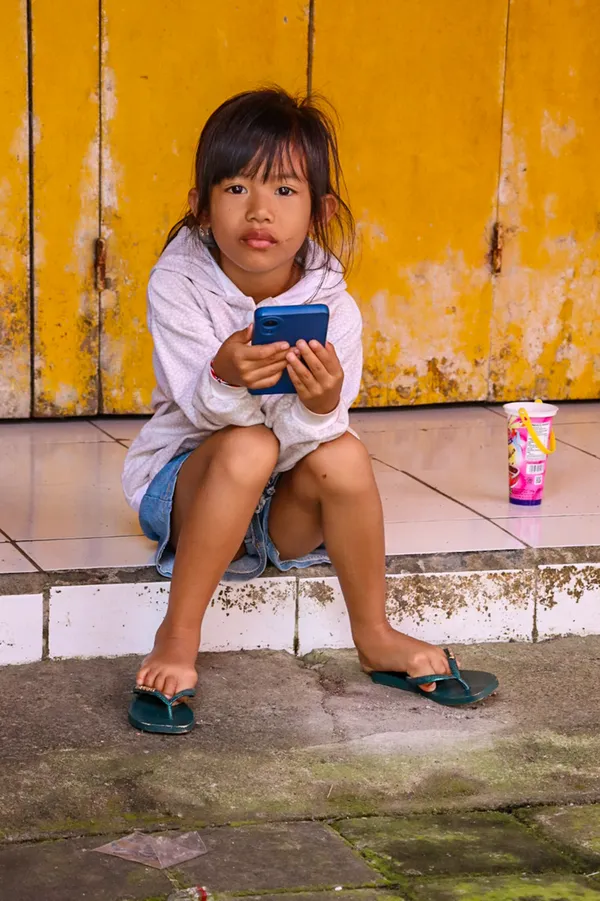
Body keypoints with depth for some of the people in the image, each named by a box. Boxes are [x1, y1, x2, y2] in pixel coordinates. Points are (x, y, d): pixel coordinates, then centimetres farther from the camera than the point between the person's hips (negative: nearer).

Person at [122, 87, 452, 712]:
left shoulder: (331, 304, -13)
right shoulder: (177, 284, -17)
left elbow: (319, 431, -21)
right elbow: (200, 408, -24)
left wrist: (323, 405, -45)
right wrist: (226, 380, -48)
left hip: (286, 509, 2)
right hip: (186, 484, -2)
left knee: (342, 454, -28)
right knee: (248, 446, -33)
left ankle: (373, 635, -7)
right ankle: (178, 636, -24)